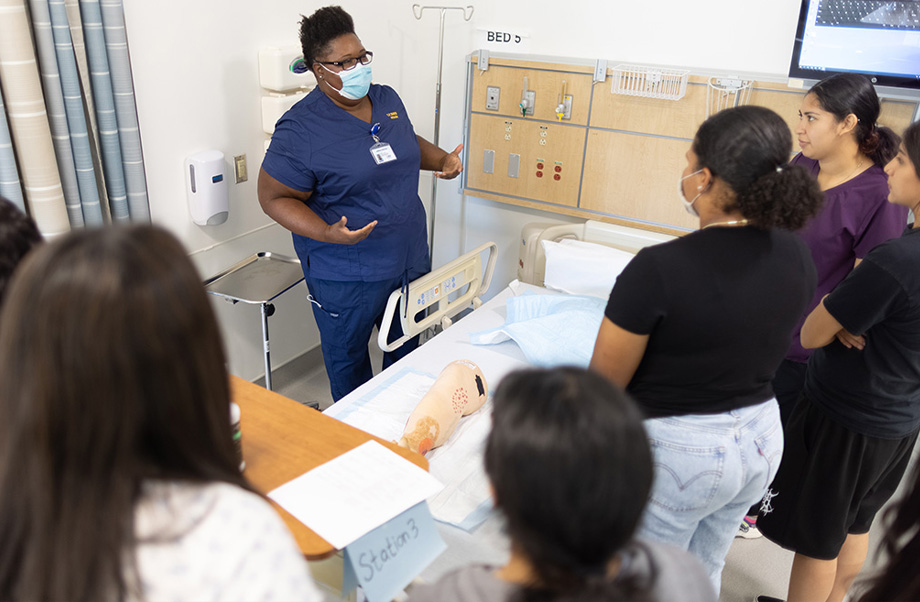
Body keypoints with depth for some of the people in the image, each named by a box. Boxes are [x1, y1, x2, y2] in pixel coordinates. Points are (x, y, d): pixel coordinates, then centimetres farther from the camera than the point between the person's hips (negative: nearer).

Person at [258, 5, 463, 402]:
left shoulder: (387, 99, 4)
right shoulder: (300, 128, -19)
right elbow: (274, 197, -15)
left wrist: (441, 160, 2)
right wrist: (327, 233, -29)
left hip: (410, 260, 7)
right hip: (346, 278, -7)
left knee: (407, 349, 22)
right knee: (348, 360, 13)